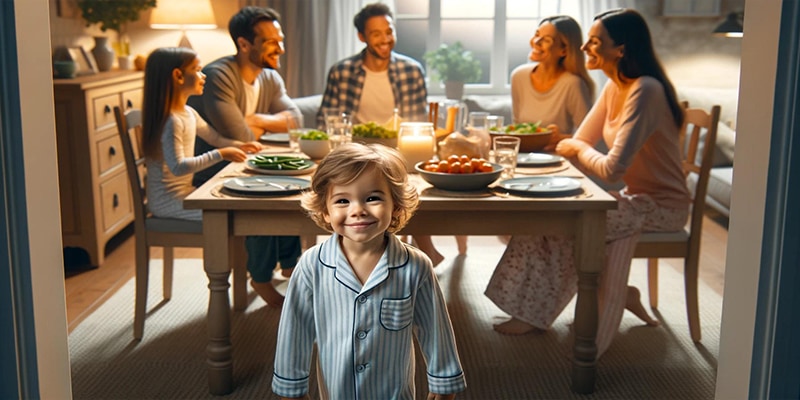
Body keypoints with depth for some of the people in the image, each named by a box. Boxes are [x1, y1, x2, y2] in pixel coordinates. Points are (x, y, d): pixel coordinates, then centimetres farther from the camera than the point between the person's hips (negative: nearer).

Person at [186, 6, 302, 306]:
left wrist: (256, 119, -19)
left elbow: (294, 118, -2)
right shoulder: (218, 76, -22)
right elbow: (240, 138, -28)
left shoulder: (270, 78, 7)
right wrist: (266, 125, -7)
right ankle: (261, 278, -7)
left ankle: (291, 262, 9)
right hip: (208, 178, -9)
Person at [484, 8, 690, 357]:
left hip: (661, 204, -8)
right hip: (636, 196, 8)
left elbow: (612, 167, -29)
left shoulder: (644, 91, -24)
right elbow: (580, 144, 10)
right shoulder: (615, 87, 6)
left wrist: (579, 149, -11)